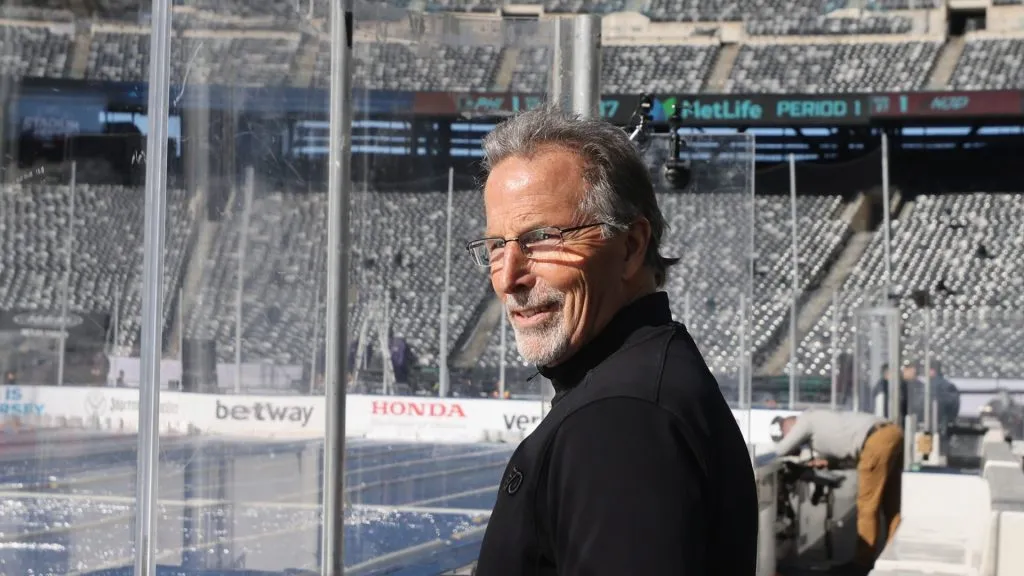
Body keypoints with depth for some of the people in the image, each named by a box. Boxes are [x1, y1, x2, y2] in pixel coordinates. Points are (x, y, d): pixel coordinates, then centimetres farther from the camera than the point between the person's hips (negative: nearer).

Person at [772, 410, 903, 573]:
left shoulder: (805, 421, 8)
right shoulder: (820, 422, 33)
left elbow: (781, 450, 10)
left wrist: (796, 450, 30)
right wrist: (827, 460, 18)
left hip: (878, 439, -10)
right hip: (892, 432, 10)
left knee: (867, 505, -1)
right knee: (892, 504, 15)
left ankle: (863, 561, 5)